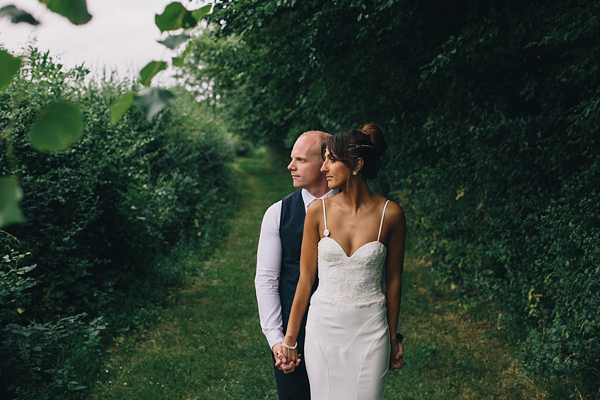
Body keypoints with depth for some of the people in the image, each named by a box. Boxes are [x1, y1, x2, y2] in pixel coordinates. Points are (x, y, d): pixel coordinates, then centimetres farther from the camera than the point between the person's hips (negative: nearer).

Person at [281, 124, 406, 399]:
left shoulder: (390, 214, -8)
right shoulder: (318, 211, -6)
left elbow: (393, 279, 2)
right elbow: (306, 278, -1)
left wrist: (392, 338, 10)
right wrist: (289, 339, 3)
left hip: (370, 329, -1)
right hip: (324, 327, 1)